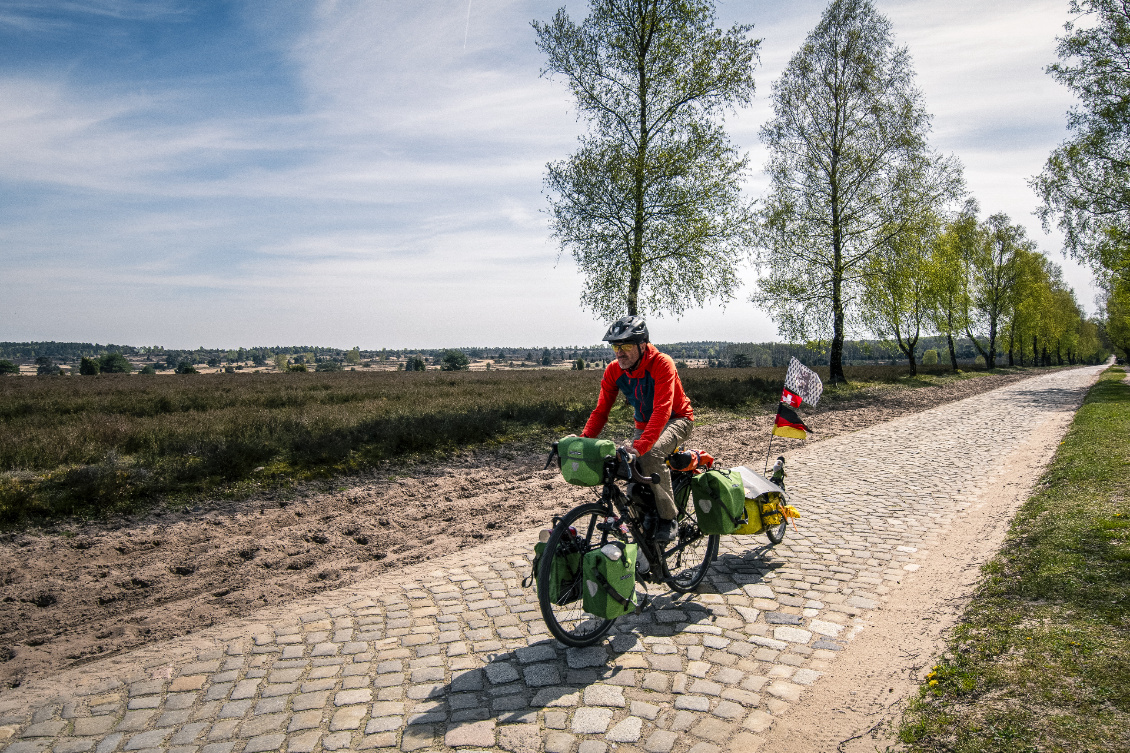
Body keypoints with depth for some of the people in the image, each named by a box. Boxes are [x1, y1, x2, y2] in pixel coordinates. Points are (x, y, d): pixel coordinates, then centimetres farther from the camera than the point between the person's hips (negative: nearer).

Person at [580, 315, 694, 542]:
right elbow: (600, 410, -9)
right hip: (644, 425, 6)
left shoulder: (661, 364, -28)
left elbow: (662, 409, -38)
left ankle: (669, 518, -18)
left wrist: (641, 444, -51)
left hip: (676, 420, -6)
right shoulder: (613, 371, -11)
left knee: (650, 454, -34)